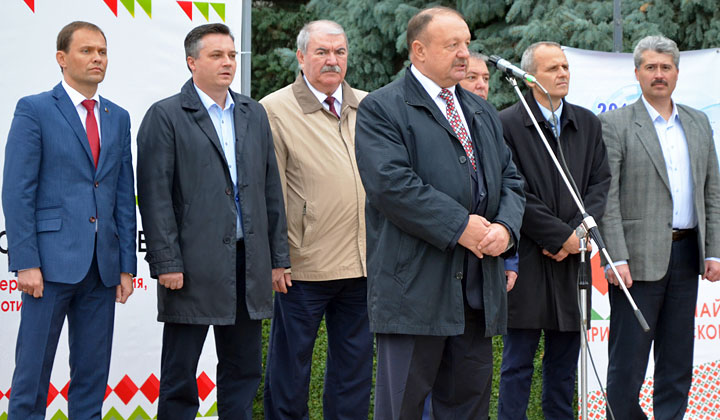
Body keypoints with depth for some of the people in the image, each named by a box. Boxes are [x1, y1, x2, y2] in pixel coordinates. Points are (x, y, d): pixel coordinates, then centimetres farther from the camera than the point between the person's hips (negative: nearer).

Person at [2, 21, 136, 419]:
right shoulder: (34, 110, -2)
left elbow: (124, 196, 14)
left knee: (93, 374, 9)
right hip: (52, 260, -5)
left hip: (102, 266, 5)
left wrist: (127, 265, 8)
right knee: (32, 371, -1)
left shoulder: (118, 118, 14)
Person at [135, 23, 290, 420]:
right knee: (180, 373, 3)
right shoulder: (165, 116, -4)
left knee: (243, 371, 11)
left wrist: (278, 257, 9)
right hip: (193, 265, -5)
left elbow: (271, 189, 14)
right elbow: (155, 195, -9)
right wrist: (166, 263, -14)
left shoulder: (254, 114, 13)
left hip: (249, 264, 5)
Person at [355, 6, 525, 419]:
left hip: (479, 288, 7)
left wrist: (506, 227, -5)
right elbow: (390, 183, -17)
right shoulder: (381, 108, -4)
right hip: (414, 287, -7)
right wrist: (459, 226, -18)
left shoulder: (484, 113, 20)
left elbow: (511, 179, 17)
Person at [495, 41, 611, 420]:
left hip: (572, 259, 5)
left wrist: (579, 232, -6)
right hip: (526, 259, -5)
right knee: (518, 364, 0)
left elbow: (600, 183, 9)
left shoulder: (588, 124, 13)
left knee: (564, 363, 10)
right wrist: (561, 235, -11)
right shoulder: (507, 124, -6)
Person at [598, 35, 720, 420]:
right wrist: (615, 258, -16)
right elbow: (606, 198, -9)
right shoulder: (615, 124, -3)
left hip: (686, 255, 5)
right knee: (628, 361, -1)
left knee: (678, 359, 11)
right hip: (638, 257, -5)